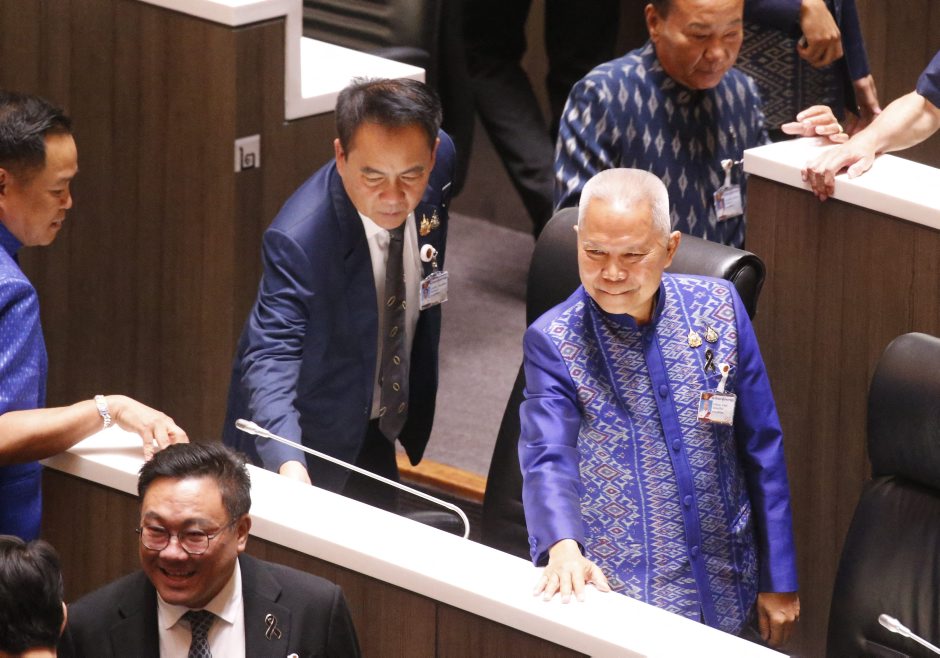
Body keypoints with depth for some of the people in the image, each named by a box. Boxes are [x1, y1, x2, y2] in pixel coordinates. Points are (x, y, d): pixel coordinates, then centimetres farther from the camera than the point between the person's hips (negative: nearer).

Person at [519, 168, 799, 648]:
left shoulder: (718, 308, -1)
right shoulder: (552, 342, -9)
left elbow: (761, 450, 4)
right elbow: (547, 459, -23)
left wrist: (778, 582, 5)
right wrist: (563, 548, -43)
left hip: (725, 595, 3)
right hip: (616, 596, -3)